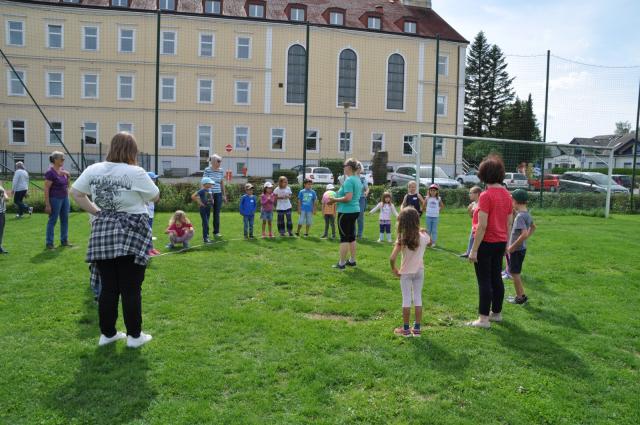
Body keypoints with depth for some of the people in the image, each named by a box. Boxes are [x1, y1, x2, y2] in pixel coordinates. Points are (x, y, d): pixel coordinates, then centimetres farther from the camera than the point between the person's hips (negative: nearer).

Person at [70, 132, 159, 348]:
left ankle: (107, 333, 22)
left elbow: (75, 193, 10)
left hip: (102, 234, 5)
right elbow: (155, 197, 0)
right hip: (130, 235, -5)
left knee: (108, 287, 13)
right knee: (131, 289, 4)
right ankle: (134, 335, 13)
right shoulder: (135, 172, -10)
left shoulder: (93, 169, 5)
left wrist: (95, 211, 11)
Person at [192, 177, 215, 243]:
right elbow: (193, 196, -21)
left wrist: (212, 202, 10)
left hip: (209, 208, 7)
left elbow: (212, 197, 28)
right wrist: (199, 202, -18)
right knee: (205, 223, -9)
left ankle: (206, 236, 24)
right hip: (203, 208, -7)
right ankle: (205, 238, -6)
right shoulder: (202, 191, -15)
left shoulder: (211, 190, 7)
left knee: (206, 223, 14)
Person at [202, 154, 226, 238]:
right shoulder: (207, 170, -6)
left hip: (218, 194, 4)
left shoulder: (221, 171, 7)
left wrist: (224, 195, 14)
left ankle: (216, 232, 15)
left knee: (217, 214, 7)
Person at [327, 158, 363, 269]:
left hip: (346, 212, -9)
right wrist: (338, 197, 16)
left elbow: (348, 198, -26)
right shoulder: (357, 180, 11)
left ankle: (341, 263, 1)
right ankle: (352, 260, 22)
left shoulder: (349, 180, -18)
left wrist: (335, 200, -15)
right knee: (351, 236, 15)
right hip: (355, 210, 9)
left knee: (344, 237, -4)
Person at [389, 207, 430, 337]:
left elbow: (392, 258, -22)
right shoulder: (423, 237, -9)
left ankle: (406, 329, 15)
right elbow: (429, 242, 18)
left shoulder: (401, 239, -18)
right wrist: (424, 232, 12)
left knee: (406, 299, 7)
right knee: (418, 298, 12)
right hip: (419, 271, 2)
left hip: (406, 273, -2)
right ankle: (417, 329, 17)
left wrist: (394, 270, -7)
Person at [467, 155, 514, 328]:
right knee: (496, 278, 17)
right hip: (501, 243, 8)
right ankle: (497, 313, 28)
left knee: (484, 281, -1)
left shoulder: (486, 195, -17)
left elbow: (482, 226, -21)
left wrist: (474, 250, -17)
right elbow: (509, 223, 11)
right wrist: (505, 243, 20)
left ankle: (483, 319, 5)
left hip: (487, 243, -7)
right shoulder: (507, 194, 6)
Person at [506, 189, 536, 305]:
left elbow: (524, 234, -32)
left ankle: (520, 297, 14)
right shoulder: (527, 214, 6)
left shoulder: (520, 216, -23)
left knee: (515, 273, 4)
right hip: (521, 248, 9)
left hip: (516, 250, -9)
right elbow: (533, 227, 23)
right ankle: (521, 295, 28)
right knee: (515, 273, 20)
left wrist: (512, 247, -23)